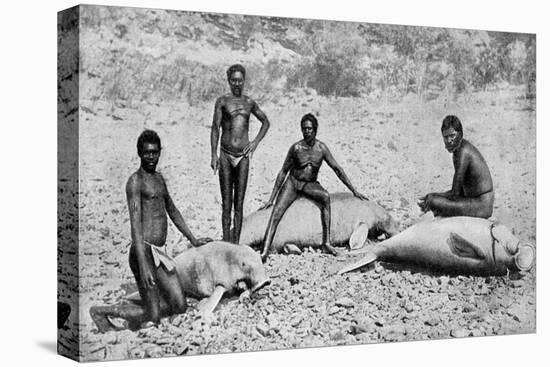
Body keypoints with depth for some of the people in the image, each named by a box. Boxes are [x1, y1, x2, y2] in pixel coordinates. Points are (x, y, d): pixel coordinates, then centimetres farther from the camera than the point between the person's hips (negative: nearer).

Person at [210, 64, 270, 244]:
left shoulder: (249, 102, 10)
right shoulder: (222, 101, 3)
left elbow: (265, 122, 24)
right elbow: (215, 128, 0)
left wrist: (255, 142, 10)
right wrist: (214, 155, -9)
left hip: (243, 155, 2)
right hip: (226, 155, -2)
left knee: (239, 202, 2)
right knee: (226, 202, 0)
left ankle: (236, 242, 5)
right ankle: (226, 242, 3)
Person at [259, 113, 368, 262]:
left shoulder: (321, 148, -7)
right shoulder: (296, 148, -9)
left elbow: (337, 169, -1)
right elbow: (283, 172, -1)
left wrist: (354, 191, -1)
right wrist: (272, 198, -2)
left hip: (310, 185, 1)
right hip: (292, 183, 0)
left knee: (325, 197, -31)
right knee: (276, 212, -22)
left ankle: (326, 241, -30)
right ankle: (265, 251, -30)